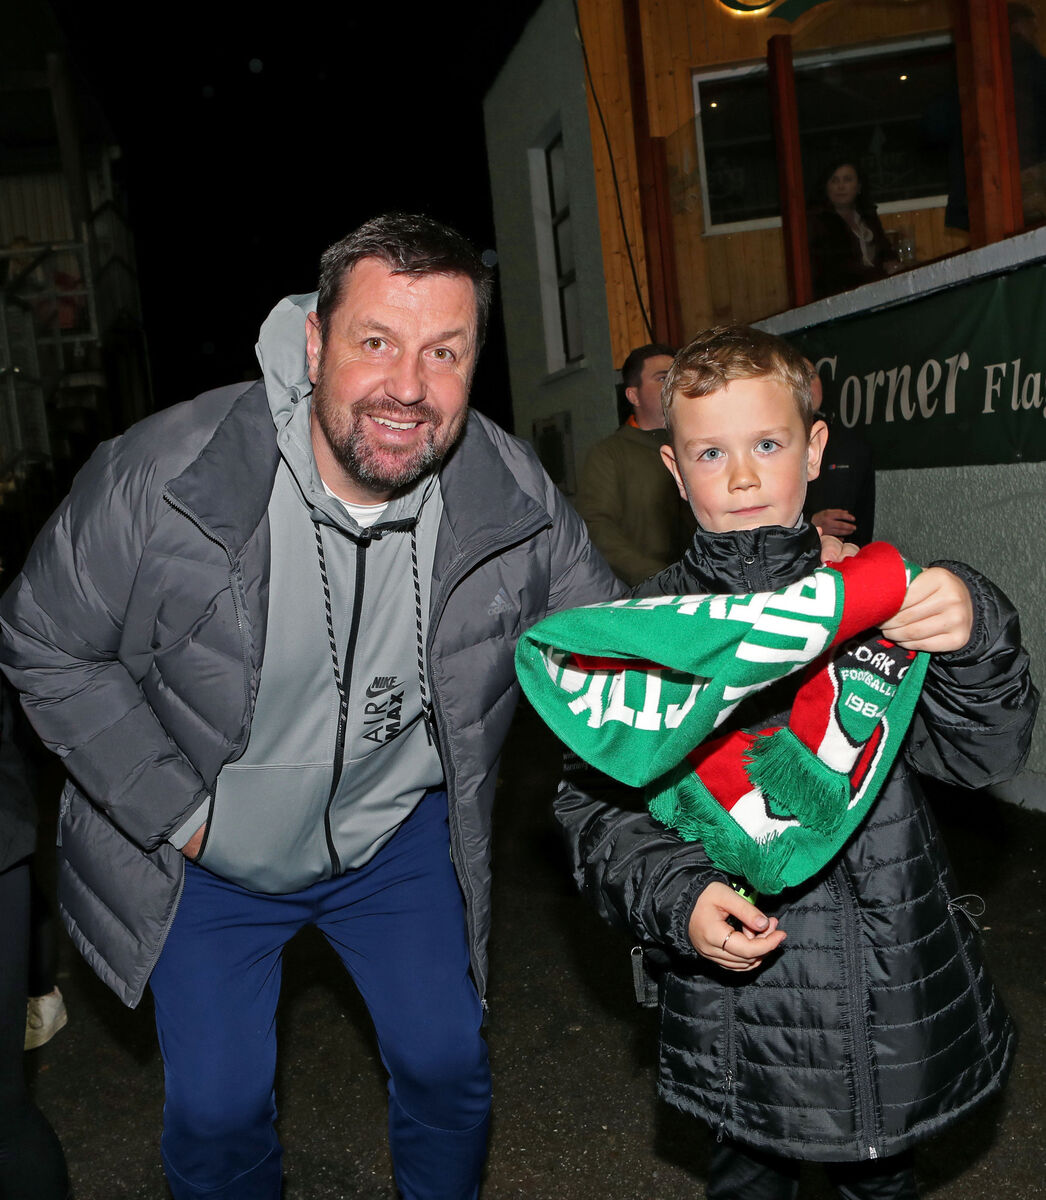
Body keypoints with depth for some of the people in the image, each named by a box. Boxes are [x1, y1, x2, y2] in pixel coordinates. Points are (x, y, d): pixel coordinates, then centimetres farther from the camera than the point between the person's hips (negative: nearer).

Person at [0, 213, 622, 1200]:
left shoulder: (513, 495, -18)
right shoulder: (160, 474, -27)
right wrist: (174, 811, -14)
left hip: (396, 833, 2)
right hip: (204, 851, -1)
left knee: (446, 1068, 12)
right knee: (217, 1110, 7)